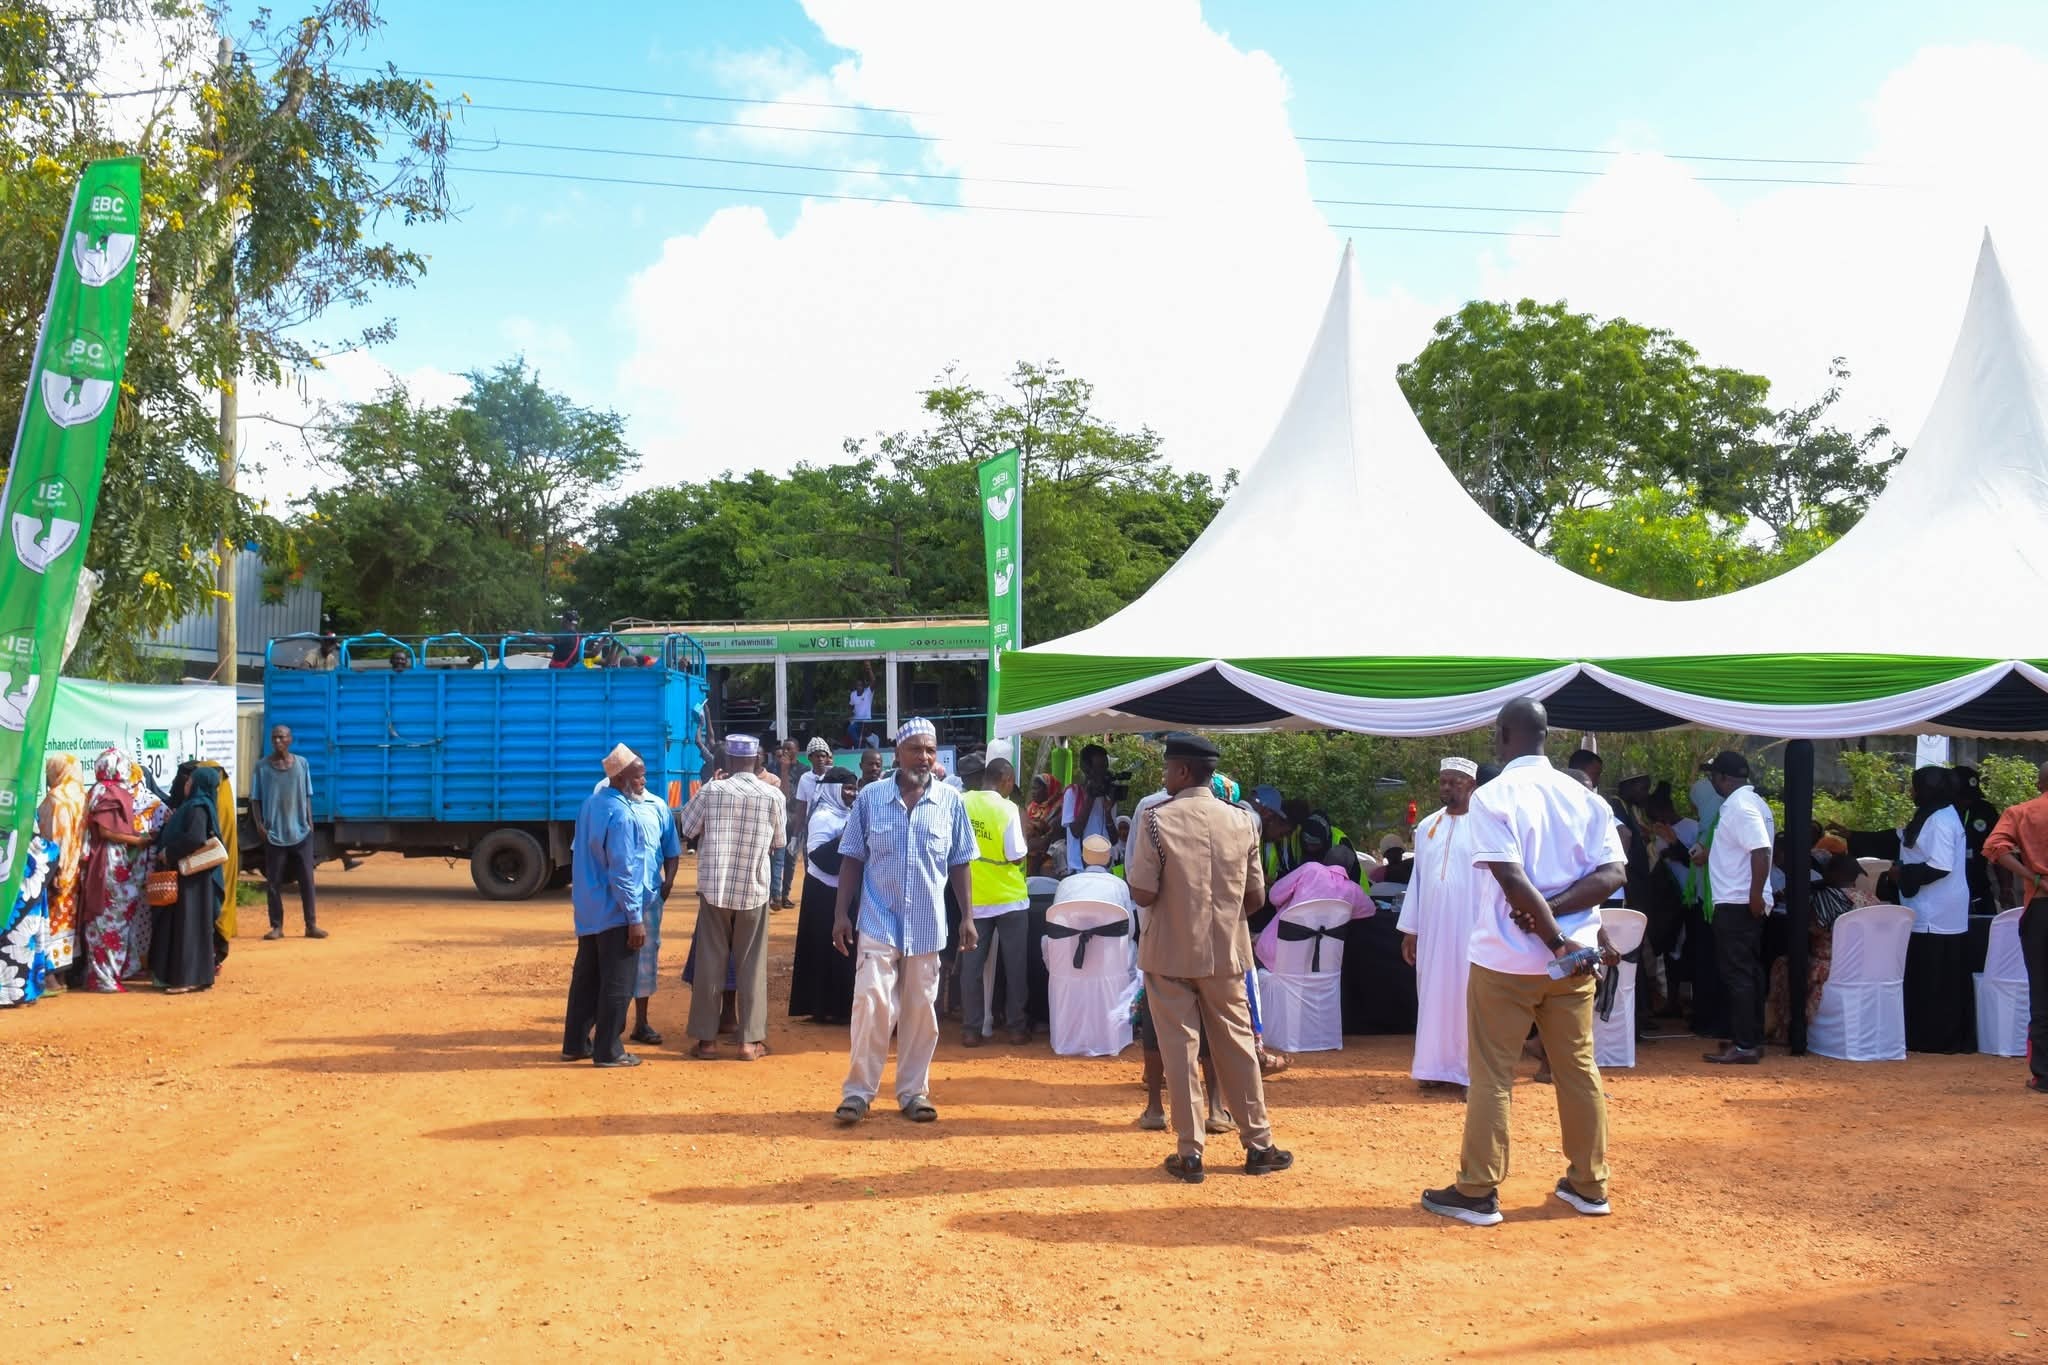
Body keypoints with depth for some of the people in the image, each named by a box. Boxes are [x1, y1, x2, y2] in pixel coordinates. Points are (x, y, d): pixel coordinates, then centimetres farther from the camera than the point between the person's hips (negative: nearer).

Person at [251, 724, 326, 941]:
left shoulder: (301, 763, 5)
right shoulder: (262, 766, 0)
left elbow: (307, 795, 10)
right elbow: (255, 798, 3)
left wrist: (309, 821, 3)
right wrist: (259, 823, -9)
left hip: (300, 832, 1)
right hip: (274, 833, -1)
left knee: (307, 879, 2)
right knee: (274, 882, 4)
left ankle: (311, 925, 7)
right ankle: (277, 926, 11)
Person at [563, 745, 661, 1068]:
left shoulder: (592, 803, 7)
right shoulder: (621, 813, -21)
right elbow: (624, 871, -22)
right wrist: (635, 918, -19)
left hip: (589, 909, 9)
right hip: (616, 911, -9)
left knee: (586, 977, 15)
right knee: (616, 983, 0)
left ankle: (575, 1044, 22)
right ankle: (608, 1051, 6)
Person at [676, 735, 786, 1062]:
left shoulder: (711, 790, -6)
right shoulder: (773, 795, -5)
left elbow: (687, 829, 6)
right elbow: (779, 842, 6)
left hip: (713, 888, 0)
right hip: (754, 890, 0)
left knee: (710, 963, 8)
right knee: (752, 966, 8)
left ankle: (707, 1039, 11)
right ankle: (750, 1040, 9)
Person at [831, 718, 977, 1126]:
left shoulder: (950, 801, 2)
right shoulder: (870, 797, -1)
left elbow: (959, 863, 7)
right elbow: (852, 859, 3)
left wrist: (967, 916, 2)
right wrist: (841, 913, -2)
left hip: (928, 925, 2)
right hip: (878, 923, -1)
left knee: (921, 1010, 8)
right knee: (872, 1004, -7)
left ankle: (913, 1091, 19)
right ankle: (858, 1091, 3)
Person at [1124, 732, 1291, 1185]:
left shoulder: (1157, 820, -13)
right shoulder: (1240, 821, -1)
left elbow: (1143, 893, -15)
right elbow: (1256, 897, 2)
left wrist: (1131, 872, 5)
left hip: (1170, 953, -3)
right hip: (1225, 952, 3)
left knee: (1179, 1049, 5)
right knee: (1237, 1044, 13)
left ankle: (1189, 1151, 8)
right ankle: (1258, 1144, 20)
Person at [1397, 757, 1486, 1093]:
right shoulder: (1427, 826, 10)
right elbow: (1417, 879, 12)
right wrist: (1409, 929, 9)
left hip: (1471, 927, -5)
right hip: (1432, 928, 5)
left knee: (1468, 997, -1)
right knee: (1434, 995, 7)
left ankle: (1473, 1070, 5)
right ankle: (1438, 1066, 14)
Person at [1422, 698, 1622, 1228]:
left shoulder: (1492, 797, -10)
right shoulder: (1584, 797, 4)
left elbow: (1513, 880, -20)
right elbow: (1611, 875, -4)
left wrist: (1556, 938, -14)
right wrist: (1553, 911, -9)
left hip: (1505, 960, -4)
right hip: (1572, 961, 5)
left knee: (1490, 1076, 3)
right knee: (1578, 1069, 13)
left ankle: (1477, 1192, 8)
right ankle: (1589, 1185, 22)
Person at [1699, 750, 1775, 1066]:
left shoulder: (1739, 806, -17)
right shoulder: (1750, 801, 15)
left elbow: (1761, 851, -27)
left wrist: (1755, 895, -26)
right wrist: (1708, 853, 33)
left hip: (1736, 904, -11)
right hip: (1745, 904, 11)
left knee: (1737, 974, -8)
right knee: (1748, 973, 14)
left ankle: (1744, 1046, -6)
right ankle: (1751, 1039, 21)